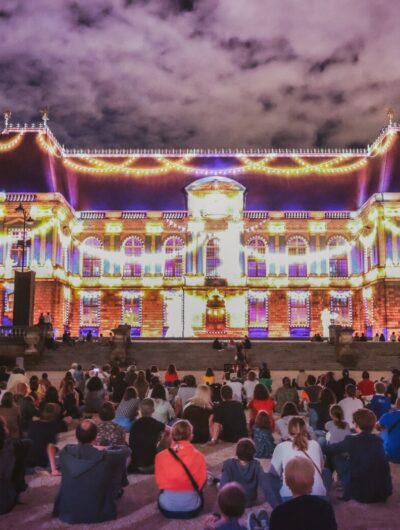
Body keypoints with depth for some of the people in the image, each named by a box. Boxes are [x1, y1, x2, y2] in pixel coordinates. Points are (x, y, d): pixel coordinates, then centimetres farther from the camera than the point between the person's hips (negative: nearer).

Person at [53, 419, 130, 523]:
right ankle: (118, 491, 39)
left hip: (67, 512, 3)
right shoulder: (105, 456, -21)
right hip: (98, 513, -3)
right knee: (119, 461, 10)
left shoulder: (65, 452, -15)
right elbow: (126, 450, 0)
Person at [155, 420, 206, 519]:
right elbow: (202, 482, -1)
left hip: (167, 507, 1)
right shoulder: (198, 456, -12)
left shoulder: (160, 456, -12)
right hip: (192, 508, -1)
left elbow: (159, 482, 0)